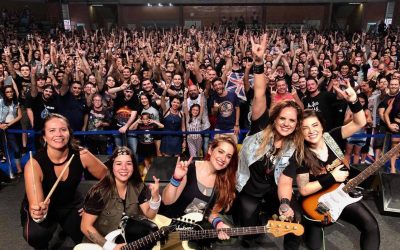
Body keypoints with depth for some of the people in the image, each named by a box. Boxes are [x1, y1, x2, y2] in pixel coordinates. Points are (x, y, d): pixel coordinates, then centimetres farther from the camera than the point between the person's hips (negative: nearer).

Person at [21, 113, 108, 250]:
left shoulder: (82, 155, -23)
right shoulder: (34, 164, -28)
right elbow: (35, 205, -37)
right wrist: (37, 214, -58)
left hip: (71, 204, 3)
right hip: (43, 208, -2)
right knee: (35, 234, -32)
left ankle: (65, 225, 21)